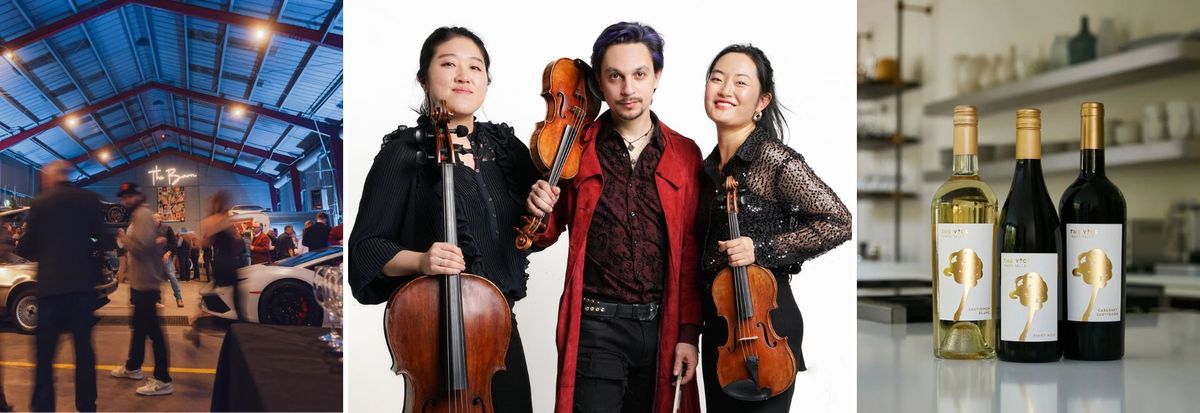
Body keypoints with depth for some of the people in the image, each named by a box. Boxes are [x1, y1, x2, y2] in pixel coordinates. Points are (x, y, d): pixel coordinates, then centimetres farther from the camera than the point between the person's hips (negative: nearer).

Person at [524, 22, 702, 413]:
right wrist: (539, 214, -14)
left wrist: (689, 333, 0)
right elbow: (545, 237, 8)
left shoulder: (685, 155, 4)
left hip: (662, 326, 2)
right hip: (596, 325, -2)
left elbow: (690, 253, 4)